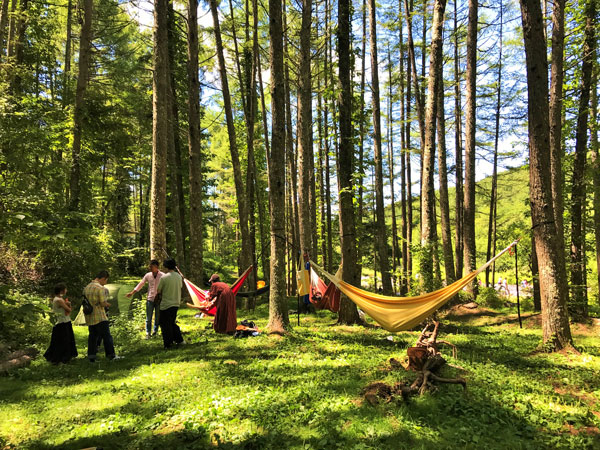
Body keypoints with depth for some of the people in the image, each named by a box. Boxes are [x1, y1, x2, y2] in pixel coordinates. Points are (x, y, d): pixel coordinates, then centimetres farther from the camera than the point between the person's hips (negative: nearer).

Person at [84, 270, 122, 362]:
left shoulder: (86, 287, 11)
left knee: (92, 336, 13)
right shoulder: (100, 288, -14)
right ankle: (111, 355, 2)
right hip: (100, 317, -7)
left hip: (89, 317, 7)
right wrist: (107, 304, 5)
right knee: (106, 336, -1)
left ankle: (91, 356, 14)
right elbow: (103, 303, -16)